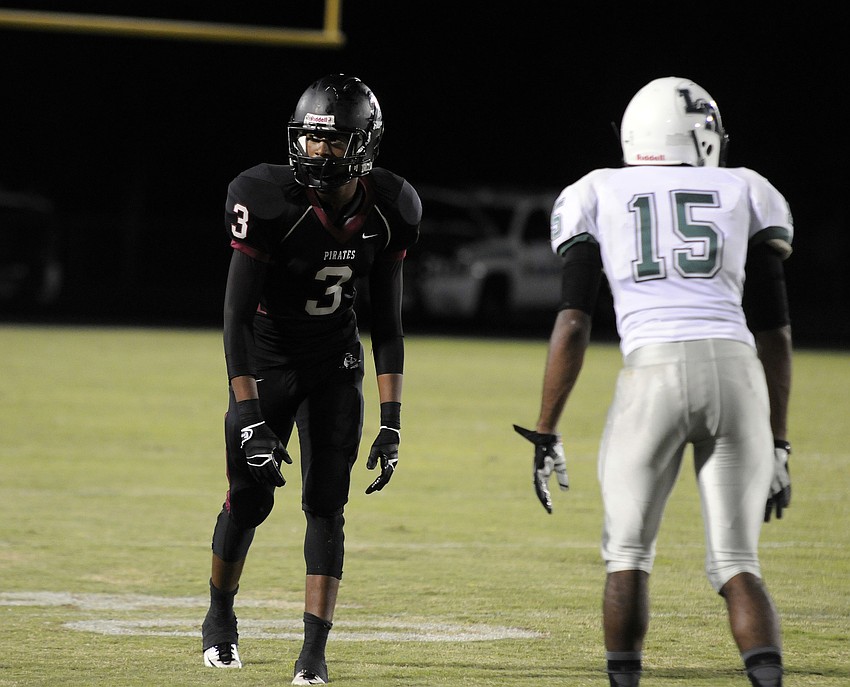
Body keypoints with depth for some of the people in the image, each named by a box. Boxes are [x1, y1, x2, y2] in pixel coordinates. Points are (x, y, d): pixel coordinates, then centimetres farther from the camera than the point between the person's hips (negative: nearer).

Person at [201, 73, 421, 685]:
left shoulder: (388, 212, -11)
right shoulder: (270, 202, -24)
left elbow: (387, 324, -2)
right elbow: (237, 313, -22)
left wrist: (391, 422, -8)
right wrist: (250, 416, -27)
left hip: (336, 368, 2)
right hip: (266, 363, -2)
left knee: (326, 505, -6)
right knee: (251, 497, 2)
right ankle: (220, 617, 29)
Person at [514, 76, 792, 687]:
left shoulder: (596, 197, 17)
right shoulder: (746, 195, 20)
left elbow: (573, 322, 7)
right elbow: (774, 332, 17)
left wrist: (545, 435, 10)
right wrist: (777, 444, 21)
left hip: (653, 374, -1)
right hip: (736, 371, 1)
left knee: (629, 553, 16)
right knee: (737, 566, 7)